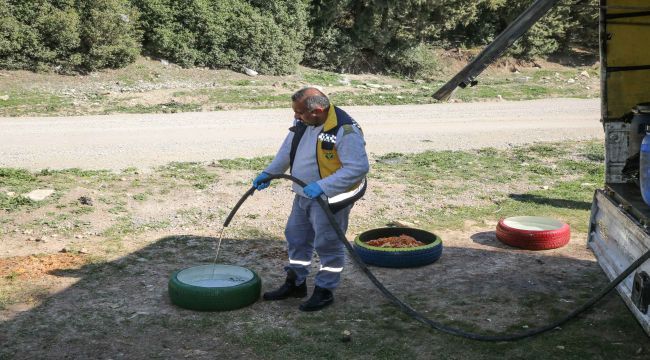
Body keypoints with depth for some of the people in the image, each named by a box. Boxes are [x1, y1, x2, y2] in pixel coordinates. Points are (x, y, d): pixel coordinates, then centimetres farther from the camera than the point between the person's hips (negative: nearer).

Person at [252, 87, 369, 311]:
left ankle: (325, 291, 20)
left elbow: (359, 167, -30)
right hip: (304, 195, 9)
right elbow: (288, 150, 14)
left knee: (328, 245, 3)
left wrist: (322, 186, -33)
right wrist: (269, 173, 8)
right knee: (295, 237, 18)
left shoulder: (345, 131, -27)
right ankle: (295, 283, 34)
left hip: (332, 199, -8)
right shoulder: (302, 122, -2)